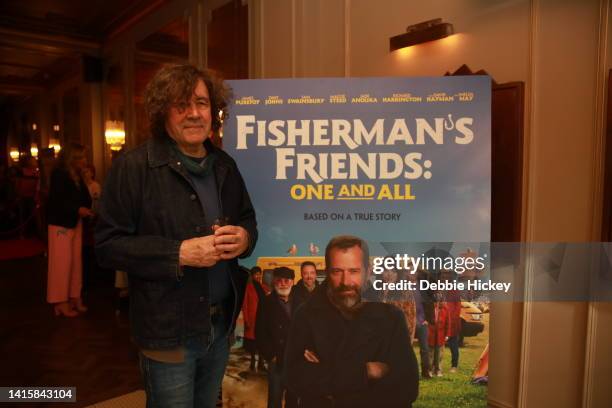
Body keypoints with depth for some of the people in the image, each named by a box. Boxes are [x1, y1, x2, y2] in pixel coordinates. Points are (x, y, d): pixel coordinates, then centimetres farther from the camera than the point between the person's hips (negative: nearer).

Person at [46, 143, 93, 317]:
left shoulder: (77, 176, 10)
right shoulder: (59, 174, -12)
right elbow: (57, 201, -20)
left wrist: (91, 207, -6)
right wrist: (78, 209, -29)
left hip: (76, 222, 7)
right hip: (61, 223, -7)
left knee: (76, 261, 9)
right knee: (62, 262, -4)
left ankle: (73, 297, 17)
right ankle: (60, 301, 5)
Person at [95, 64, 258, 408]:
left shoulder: (225, 165, 6)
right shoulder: (133, 167, -13)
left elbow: (249, 219, 15)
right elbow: (108, 245, -15)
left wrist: (244, 237, -9)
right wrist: (179, 253, -25)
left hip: (221, 325, 6)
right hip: (169, 331, -5)